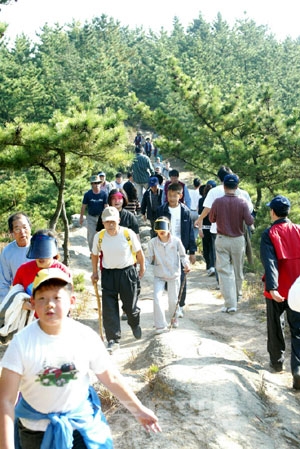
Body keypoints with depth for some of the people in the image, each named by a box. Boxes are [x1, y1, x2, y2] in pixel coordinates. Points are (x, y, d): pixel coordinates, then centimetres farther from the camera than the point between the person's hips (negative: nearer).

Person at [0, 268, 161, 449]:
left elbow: (111, 378, -1)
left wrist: (139, 409, 6)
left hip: (82, 423, 1)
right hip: (36, 430, 0)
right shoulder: (22, 342, -19)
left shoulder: (87, 337, -15)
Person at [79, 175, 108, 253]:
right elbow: (83, 206, 1)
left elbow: (106, 206, -3)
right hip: (91, 217, -1)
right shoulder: (87, 194, -7)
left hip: (101, 217, 1)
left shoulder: (104, 194, -7)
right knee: (92, 235, -4)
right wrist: (81, 217, 3)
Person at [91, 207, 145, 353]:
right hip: (108, 274, 2)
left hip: (128, 272, -1)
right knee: (109, 309, -4)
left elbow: (138, 251, 2)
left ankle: (135, 325, 43)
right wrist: (95, 272, 10)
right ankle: (113, 340, 5)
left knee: (130, 306, 9)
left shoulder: (128, 234, -12)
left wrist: (142, 268, 10)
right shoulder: (99, 237, -6)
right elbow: (94, 254, 11)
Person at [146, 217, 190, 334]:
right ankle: (160, 325, -3)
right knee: (157, 299, -13)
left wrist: (186, 264, -16)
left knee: (173, 300, 10)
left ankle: (174, 318, 42)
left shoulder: (176, 241, -9)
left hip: (174, 275, 0)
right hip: (159, 276, 0)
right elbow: (149, 258, -2)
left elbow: (183, 255, 1)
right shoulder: (152, 242, -8)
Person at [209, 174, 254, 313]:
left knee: (224, 271, 0)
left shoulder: (217, 202, -11)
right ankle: (237, 295, 38)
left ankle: (230, 303, -6)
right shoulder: (242, 202, -12)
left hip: (222, 240, -1)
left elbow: (211, 219, 1)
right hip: (238, 239, 1)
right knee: (238, 270, 19)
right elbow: (249, 221, -11)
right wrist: (250, 216, 9)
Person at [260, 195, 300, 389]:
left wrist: (272, 287, -27)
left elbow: (270, 262, -20)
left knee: (275, 327, 18)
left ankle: (277, 361, 31)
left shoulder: (269, 234, -9)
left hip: (278, 290, -2)